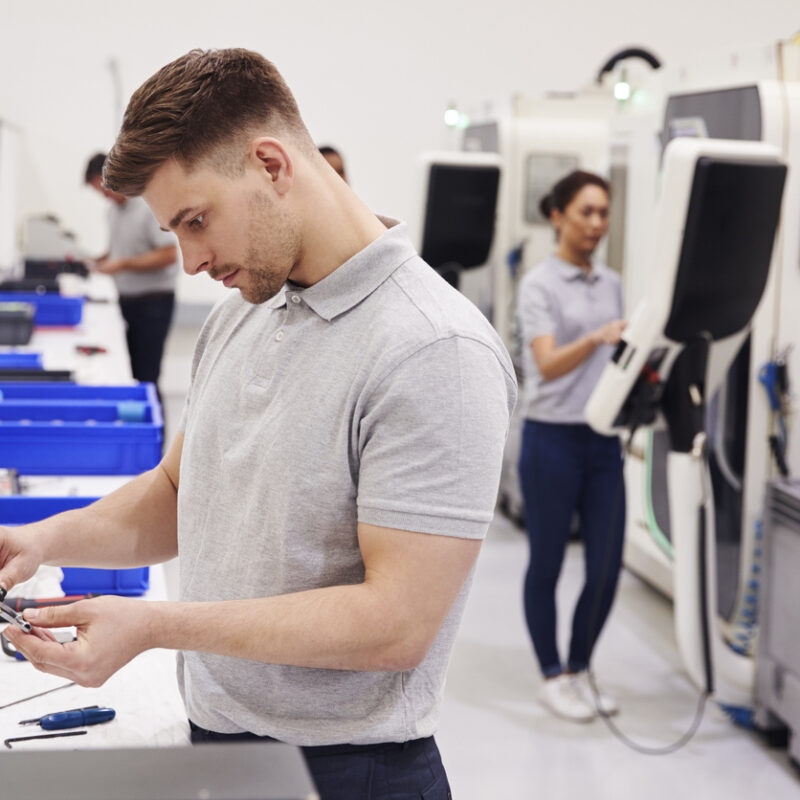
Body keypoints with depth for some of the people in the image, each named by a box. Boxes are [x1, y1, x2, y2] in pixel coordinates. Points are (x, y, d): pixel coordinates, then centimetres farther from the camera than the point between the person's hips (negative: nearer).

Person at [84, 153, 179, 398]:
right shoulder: (114, 209, 13)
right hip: (126, 299, 8)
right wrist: (97, 261, 6)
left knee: (145, 376, -9)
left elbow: (169, 255, -19)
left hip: (152, 300, -8)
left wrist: (123, 265, -20)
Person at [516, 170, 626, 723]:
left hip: (604, 439, 6)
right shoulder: (539, 285, -7)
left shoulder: (612, 284, 13)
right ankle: (553, 677, 18)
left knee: (607, 567, 5)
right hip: (553, 438, -6)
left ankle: (579, 670, 22)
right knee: (547, 564, 5)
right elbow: (548, 364, -21)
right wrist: (597, 338, -38)